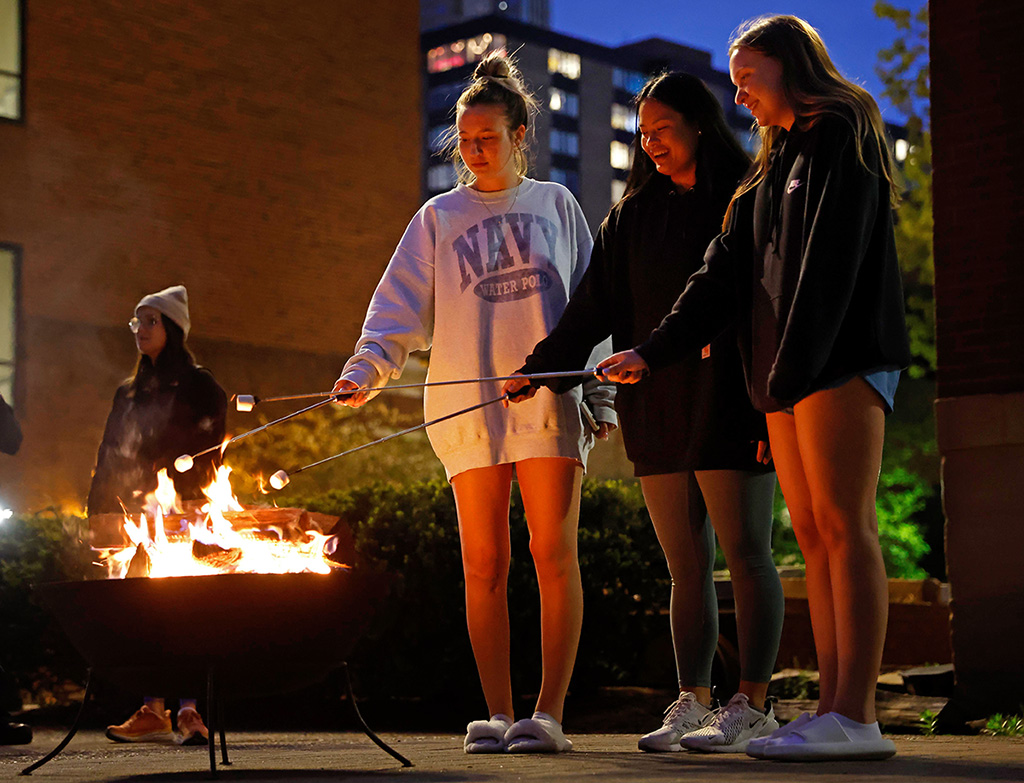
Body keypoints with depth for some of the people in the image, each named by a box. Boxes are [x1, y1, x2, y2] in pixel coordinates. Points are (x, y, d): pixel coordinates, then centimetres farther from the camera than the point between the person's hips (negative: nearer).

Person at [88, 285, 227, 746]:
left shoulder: (198, 386, 3)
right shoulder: (128, 392, 21)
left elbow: (207, 456, -5)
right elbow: (108, 458, 20)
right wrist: (99, 515, 12)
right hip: (133, 517, 6)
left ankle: (189, 711, -12)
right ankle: (153, 712, 5)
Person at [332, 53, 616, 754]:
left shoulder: (555, 205, 16)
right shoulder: (439, 217, 16)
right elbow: (400, 306, 7)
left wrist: (602, 394, 6)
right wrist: (365, 370, -10)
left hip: (549, 398, -1)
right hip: (468, 405, 1)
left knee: (554, 552, -8)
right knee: (484, 564, -2)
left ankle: (550, 712, -6)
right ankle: (498, 714, 3)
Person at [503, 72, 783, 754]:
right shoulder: (633, 215, 16)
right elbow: (595, 305, 13)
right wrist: (540, 367, 2)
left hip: (728, 402, -5)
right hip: (655, 407, 5)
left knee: (746, 551, -4)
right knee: (686, 564, 6)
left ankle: (754, 706, 0)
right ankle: (693, 706, 10)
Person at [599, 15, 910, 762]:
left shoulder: (842, 133, -2)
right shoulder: (775, 162, 24)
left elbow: (831, 258, -13)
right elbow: (726, 270, 21)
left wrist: (793, 367, -19)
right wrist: (653, 352, 14)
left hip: (842, 356, -8)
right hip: (785, 371, 8)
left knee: (843, 526, -12)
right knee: (814, 534, 2)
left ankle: (856, 718, -14)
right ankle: (833, 708, 2)